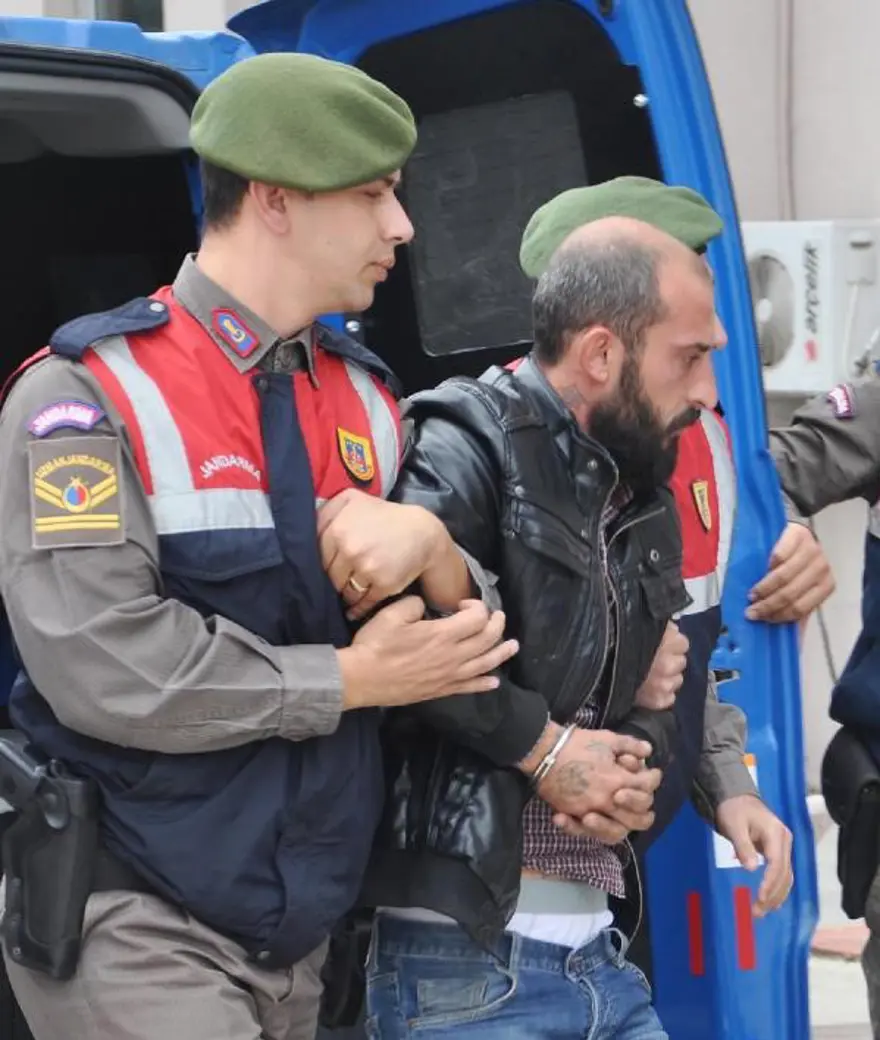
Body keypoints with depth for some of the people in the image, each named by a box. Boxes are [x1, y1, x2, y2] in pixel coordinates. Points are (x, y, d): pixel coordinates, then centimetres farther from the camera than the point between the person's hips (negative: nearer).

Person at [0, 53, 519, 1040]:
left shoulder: (367, 399, 10)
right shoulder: (90, 397, -10)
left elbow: (469, 634, 9)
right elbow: (101, 668, -21)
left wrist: (433, 555, -14)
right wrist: (351, 679, -12)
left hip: (302, 923, 6)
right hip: (137, 922, -6)